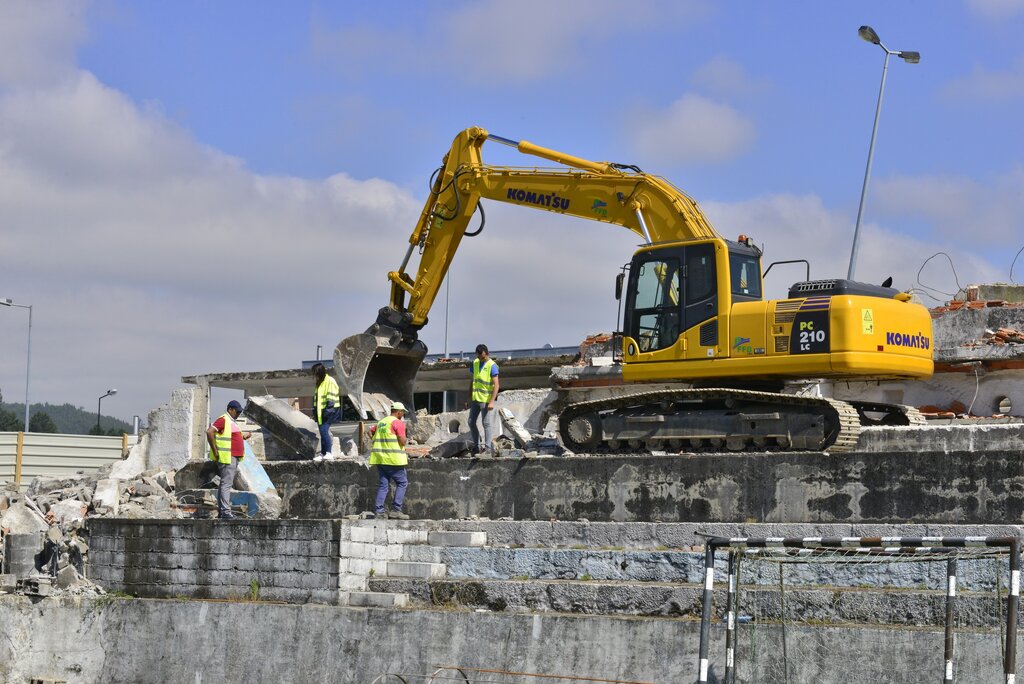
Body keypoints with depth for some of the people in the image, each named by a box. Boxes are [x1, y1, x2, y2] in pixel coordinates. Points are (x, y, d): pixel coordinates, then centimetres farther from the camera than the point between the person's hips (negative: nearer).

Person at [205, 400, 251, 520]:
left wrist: (243, 436, 12)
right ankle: (225, 511, -15)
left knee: (226, 483, 12)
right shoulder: (223, 420, -11)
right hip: (226, 457, -10)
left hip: (233, 458, 10)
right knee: (226, 484, -12)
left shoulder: (231, 421, 20)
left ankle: (221, 510, 15)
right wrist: (215, 451, -21)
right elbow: (210, 432, -22)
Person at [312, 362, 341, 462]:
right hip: (321, 411, 9)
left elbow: (331, 398, -16)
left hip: (329, 411, -9)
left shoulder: (330, 381, -11)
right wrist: (314, 409, 21)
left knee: (324, 430, -18)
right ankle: (323, 453, 13)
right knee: (323, 432, 9)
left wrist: (328, 409, -20)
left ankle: (329, 453, -17)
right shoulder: (319, 383, 18)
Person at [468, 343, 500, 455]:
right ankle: (476, 446, 16)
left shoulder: (492, 365, -12)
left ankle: (488, 447, -2)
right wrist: (470, 398, 15)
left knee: (487, 423, -5)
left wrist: (492, 401, -23)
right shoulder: (475, 363, 9)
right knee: (471, 422, 8)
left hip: (486, 400, -7)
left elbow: (496, 385, -16)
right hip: (475, 399, 7)